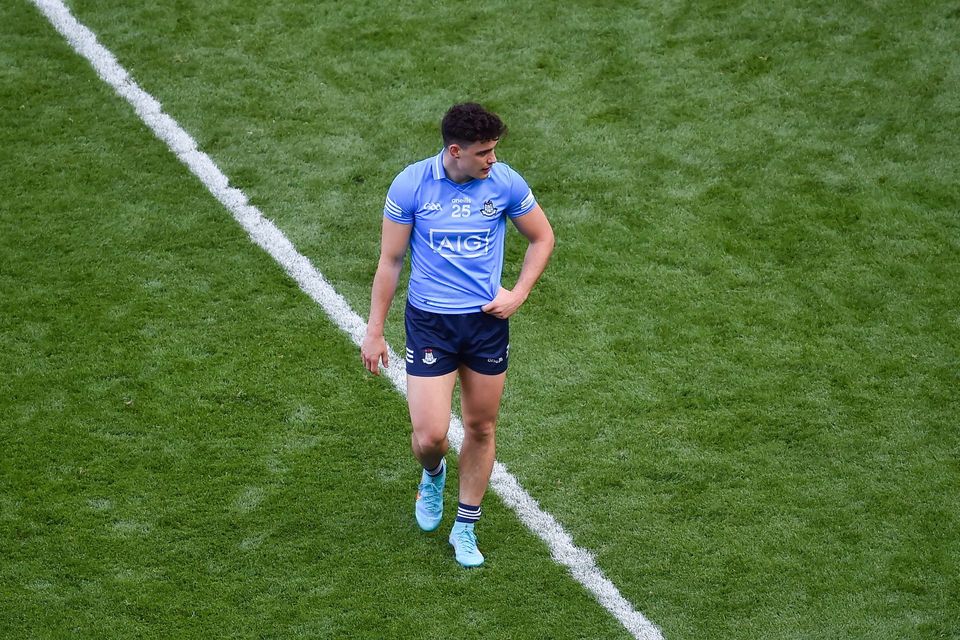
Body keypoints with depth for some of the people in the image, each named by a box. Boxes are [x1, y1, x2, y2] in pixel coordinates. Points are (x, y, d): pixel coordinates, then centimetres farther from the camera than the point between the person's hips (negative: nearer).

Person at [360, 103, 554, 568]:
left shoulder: (505, 182, -7)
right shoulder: (410, 185, -12)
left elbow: (542, 237, 9)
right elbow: (390, 260, -3)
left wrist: (517, 294, -3)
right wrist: (374, 332, 0)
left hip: (488, 321, 2)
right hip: (429, 322, -2)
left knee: (481, 429, 11)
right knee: (429, 436, -8)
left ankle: (465, 528, 29)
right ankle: (433, 476, 31)